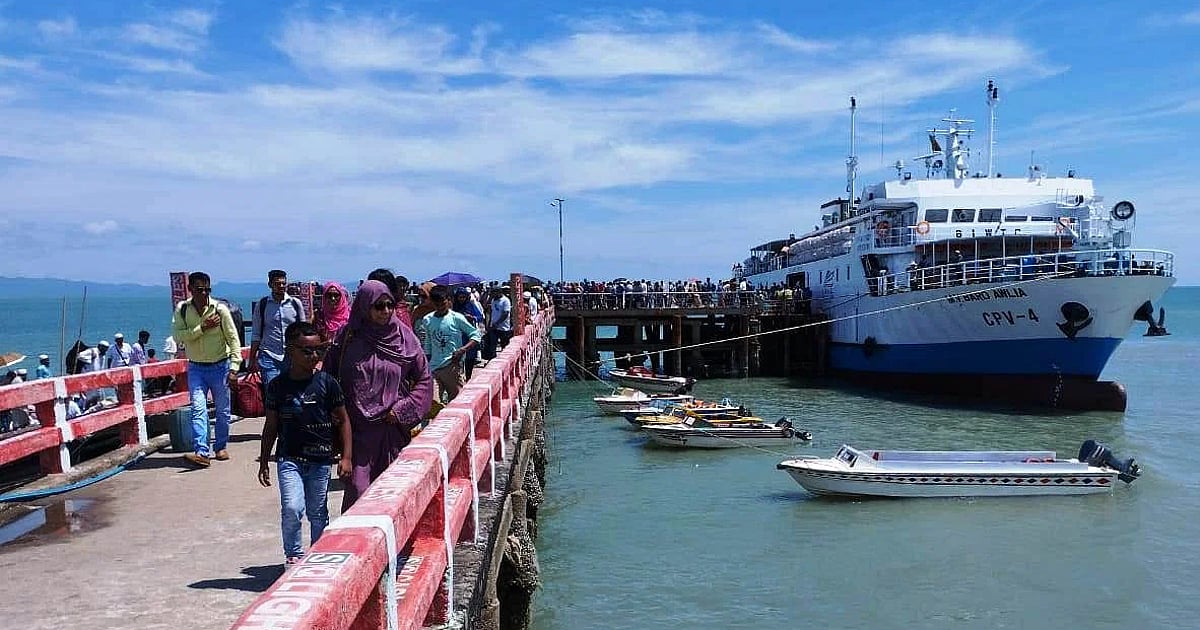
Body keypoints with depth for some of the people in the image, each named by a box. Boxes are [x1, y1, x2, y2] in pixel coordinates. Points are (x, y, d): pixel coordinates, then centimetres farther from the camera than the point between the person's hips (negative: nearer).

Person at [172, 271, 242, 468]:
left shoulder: (219, 309, -10)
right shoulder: (182, 309, -3)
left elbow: (233, 339, -8)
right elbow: (177, 335, -13)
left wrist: (234, 368, -12)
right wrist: (202, 328, -23)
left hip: (219, 366, -1)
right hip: (195, 367, 1)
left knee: (222, 410, 8)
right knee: (198, 409, -9)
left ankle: (221, 447, 23)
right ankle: (201, 452, -13)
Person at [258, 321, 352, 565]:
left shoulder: (326, 382, -3)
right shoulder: (278, 386, 0)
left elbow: (343, 420, 2)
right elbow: (271, 426, 9)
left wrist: (346, 457, -3)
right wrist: (263, 462, 10)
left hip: (321, 459, 0)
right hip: (289, 458, 0)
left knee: (318, 513, 10)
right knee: (291, 508, -14)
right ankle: (293, 555, 8)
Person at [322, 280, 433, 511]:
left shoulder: (403, 337, 0)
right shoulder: (348, 337, -1)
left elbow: (424, 379, 5)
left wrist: (402, 410, -5)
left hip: (393, 429, 1)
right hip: (358, 429, -1)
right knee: (358, 490, -4)